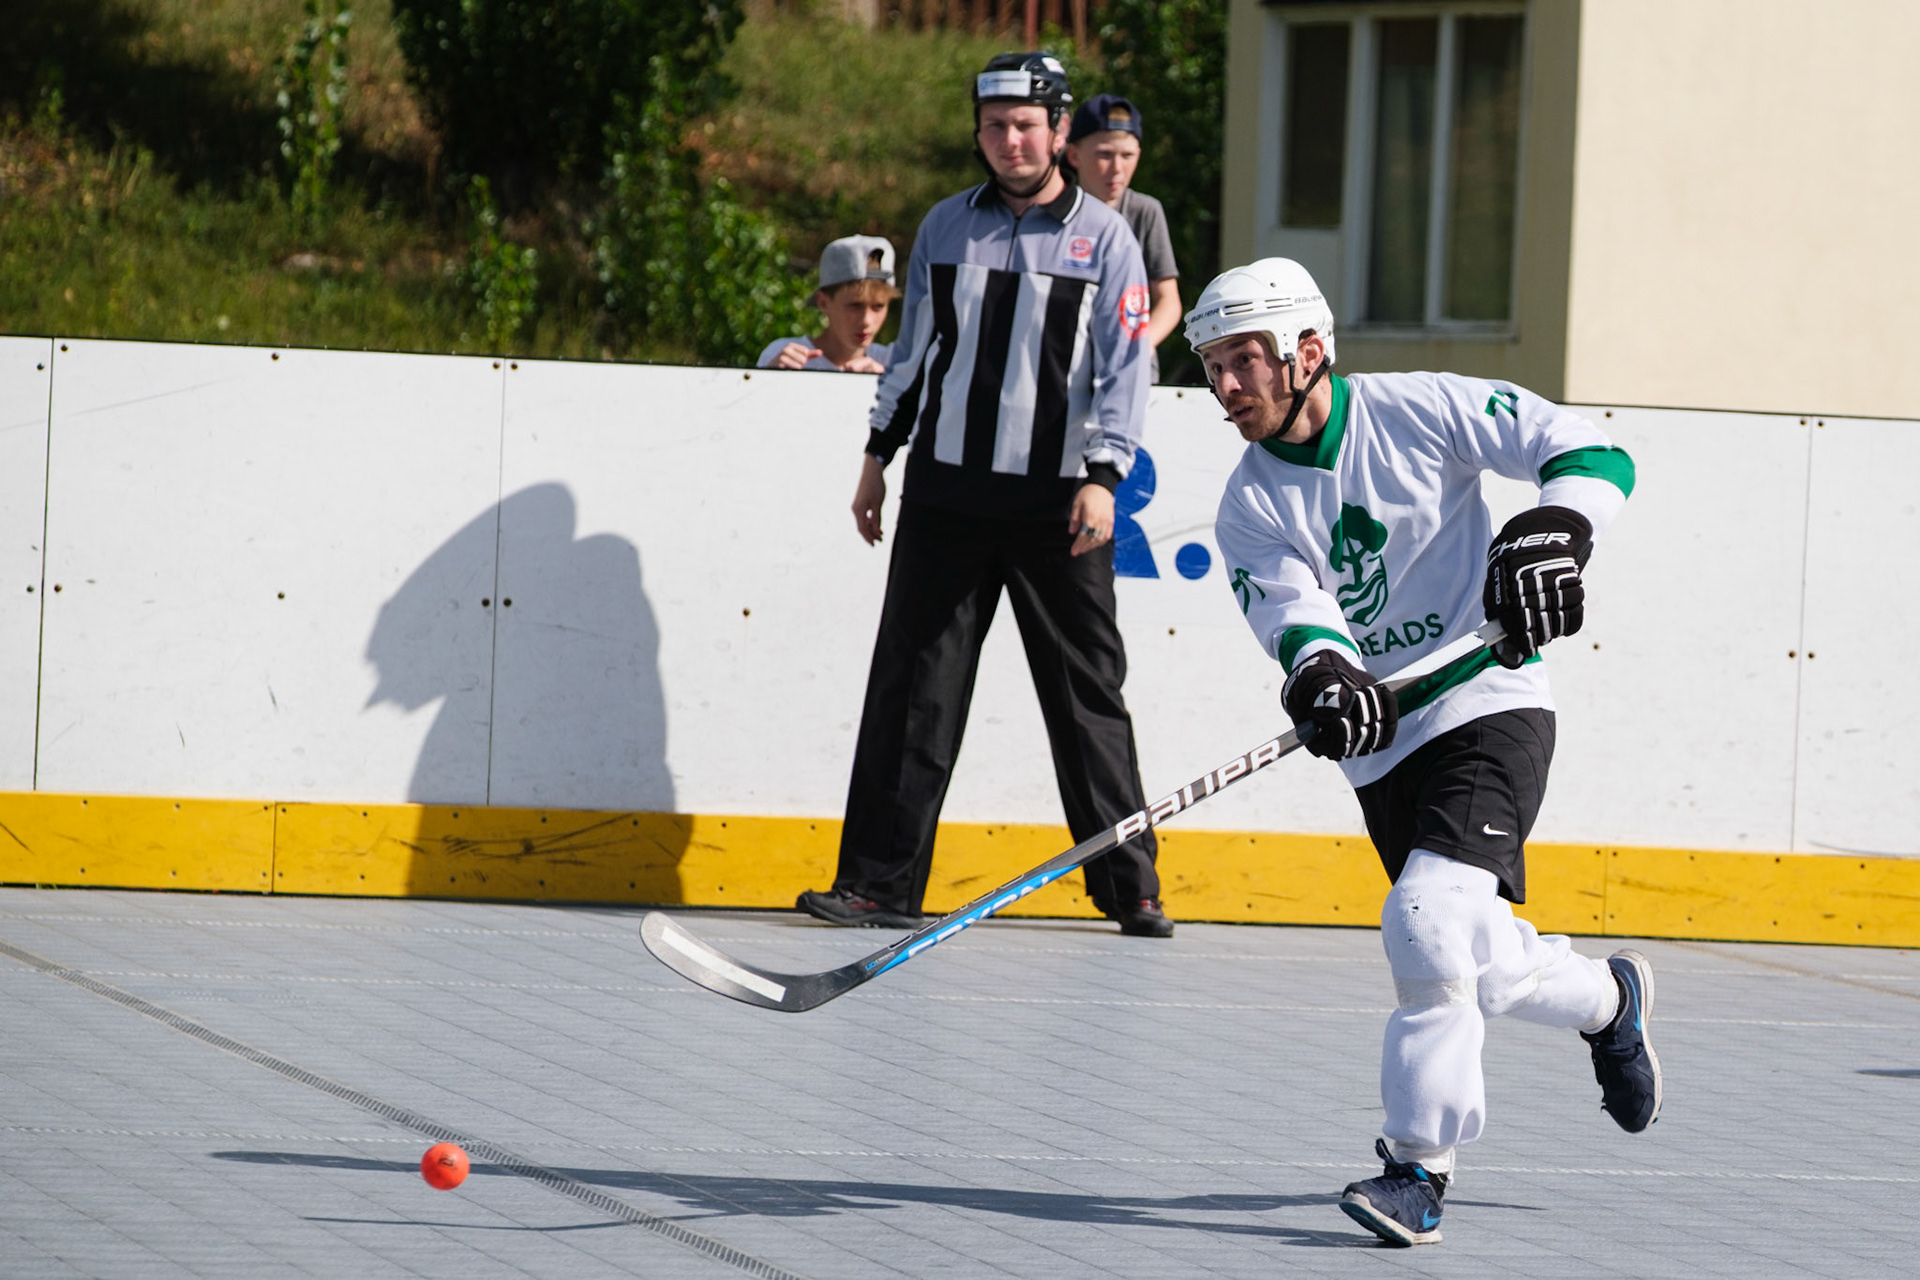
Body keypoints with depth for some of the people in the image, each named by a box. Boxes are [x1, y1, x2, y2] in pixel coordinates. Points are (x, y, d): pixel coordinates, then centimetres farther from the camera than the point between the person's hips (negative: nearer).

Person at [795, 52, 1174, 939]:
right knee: (914, 687, -1)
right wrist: (880, 454, 14)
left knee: (1087, 694, 2)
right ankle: (881, 883, 1)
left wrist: (1103, 476, -13)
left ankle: (1129, 888, 9)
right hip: (947, 492, 2)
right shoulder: (946, 228, 10)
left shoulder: (1102, 239, 1)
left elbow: (1124, 367, -3)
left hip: (1057, 505, -2)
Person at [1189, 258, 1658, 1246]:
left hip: (1488, 699, -5)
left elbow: (1591, 455, -5)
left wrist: (1552, 533, -25)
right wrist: (1320, 674, -35)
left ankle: (1420, 1167, -18)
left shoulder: (1420, 413, -7)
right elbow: (1294, 609, -12)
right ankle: (1609, 1000, 40)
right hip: (1382, 743, 5)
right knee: (1480, 962, 7)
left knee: (1430, 919, -23)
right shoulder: (1251, 507, 3)